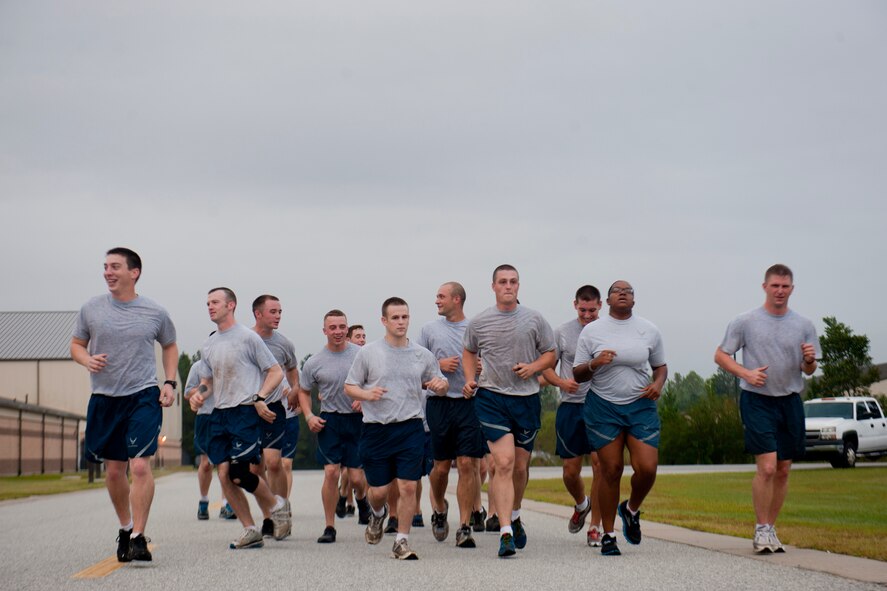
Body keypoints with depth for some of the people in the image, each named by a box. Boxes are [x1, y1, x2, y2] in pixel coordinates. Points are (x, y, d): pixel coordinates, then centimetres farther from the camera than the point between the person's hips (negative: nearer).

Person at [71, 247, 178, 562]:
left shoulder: (155, 312, 1)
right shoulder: (91, 309, 2)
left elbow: (169, 346, 17)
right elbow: (76, 344, 14)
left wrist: (170, 382, 4)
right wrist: (87, 360, -9)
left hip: (143, 396, -3)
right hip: (104, 398, 3)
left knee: (140, 465, -16)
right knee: (114, 470, 10)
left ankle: (138, 537, -12)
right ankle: (125, 527, 30)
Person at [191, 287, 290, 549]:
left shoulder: (248, 337, -4)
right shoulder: (208, 346, 15)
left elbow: (276, 372, -2)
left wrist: (259, 398, -15)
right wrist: (200, 393, 5)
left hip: (245, 413, -7)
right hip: (219, 415, 7)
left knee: (239, 474, -15)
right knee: (224, 475, -2)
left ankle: (275, 505, 12)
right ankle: (250, 530, 8)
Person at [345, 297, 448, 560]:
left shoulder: (422, 355, 7)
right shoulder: (368, 353, 1)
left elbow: (439, 385, 18)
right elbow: (349, 387, 6)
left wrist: (441, 384, -6)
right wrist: (367, 394, -14)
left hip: (410, 428, 1)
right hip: (376, 429, -1)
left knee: (408, 486, -7)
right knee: (378, 490, 4)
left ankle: (402, 541, 5)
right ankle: (377, 514, 39)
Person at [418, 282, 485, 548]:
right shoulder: (430, 329, 10)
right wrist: (438, 365, -5)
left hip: (470, 403, -1)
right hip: (439, 403, 1)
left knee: (467, 465, -8)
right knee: (441, 466, 8)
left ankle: (465, 527, -4)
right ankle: (439, 508, 36)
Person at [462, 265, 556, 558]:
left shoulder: (534, 320, 4)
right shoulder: (478, 322, 4)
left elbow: (551, 355, 11)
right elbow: (469, 352, 21)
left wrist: (533, 367, -8)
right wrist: (470, 379, 5)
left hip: (527, 398, 2)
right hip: (492, 397, -2)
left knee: (520, 467, 11)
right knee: (503, 464, -15)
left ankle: (514, 516, 39)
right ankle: (506, 533, -17)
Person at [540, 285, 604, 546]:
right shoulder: (562, 332, 6)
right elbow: (546, 368, 11)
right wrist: (562, 382, -9)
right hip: (570, 406, 1)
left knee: (600, 463, -10)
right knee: (571, 470, 5)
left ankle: (595, 526, 0)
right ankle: (581, 504, 37)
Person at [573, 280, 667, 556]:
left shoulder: (649, 330, 7)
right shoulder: (591, 331, 2)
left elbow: (660, 366, 18)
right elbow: (577, 375, 4)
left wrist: (658, 383, -3)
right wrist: (594, 364, -16)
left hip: (641, 406, 2)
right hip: (603, 407, -1)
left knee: (647, 468, -11)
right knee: (611, 470, -3)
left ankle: (631, 509, 22)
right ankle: (608, 536, 9)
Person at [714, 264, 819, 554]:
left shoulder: (804, 326, 8)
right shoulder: (746, 322, -1)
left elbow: (808, 370, 13)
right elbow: (720, 355, 4)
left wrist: (809, 361, -11)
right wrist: (746, 373, -11)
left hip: (790, 401, 4)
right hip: (757, 400, -4)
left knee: (783, 470, 7)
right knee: (767, 467, -15)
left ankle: (770, 528, 19)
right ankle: (761, 530, -3)